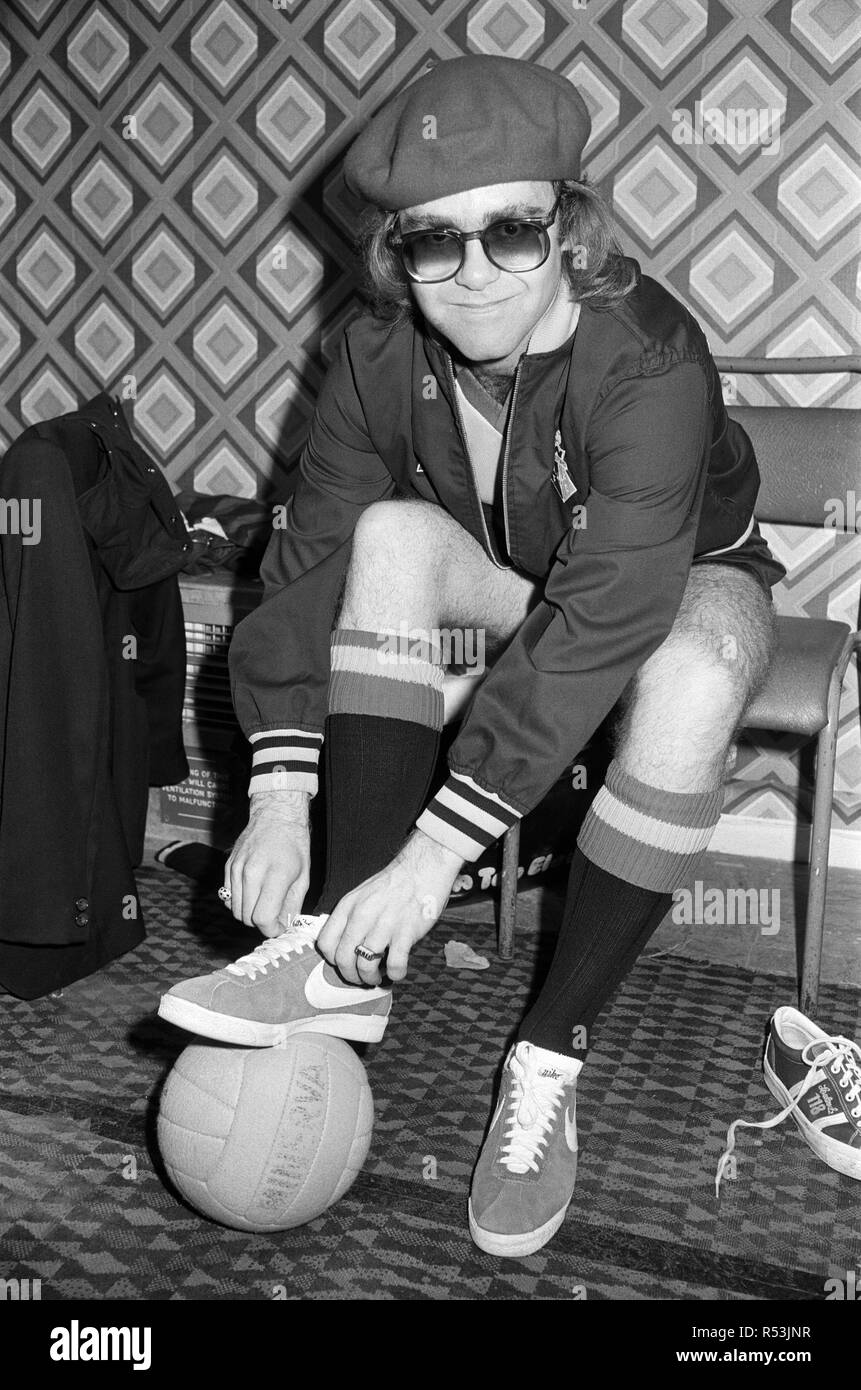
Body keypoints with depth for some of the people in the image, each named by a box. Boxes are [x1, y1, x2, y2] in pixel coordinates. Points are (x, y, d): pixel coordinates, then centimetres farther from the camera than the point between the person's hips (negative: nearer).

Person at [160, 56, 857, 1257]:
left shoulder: (649, 360, -31)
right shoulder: (384, 352, -16)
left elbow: (598, 626, -39)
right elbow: (312, 558, -19)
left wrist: (436, 851, -43)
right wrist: (279, 797, -29)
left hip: (683, 582, -3)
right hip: (507, 583, 4)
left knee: (691, 689, -38)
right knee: (392, 532, -27)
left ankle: (552, 1055, -21)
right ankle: (351, 963, -27)